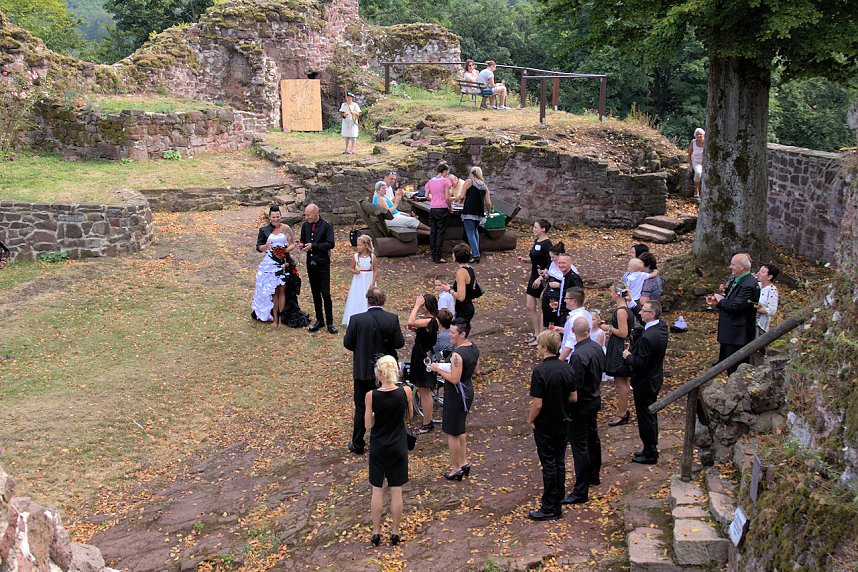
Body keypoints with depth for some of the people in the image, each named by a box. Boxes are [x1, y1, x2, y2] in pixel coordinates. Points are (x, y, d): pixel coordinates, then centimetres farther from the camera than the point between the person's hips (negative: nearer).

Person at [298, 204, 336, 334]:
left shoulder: (326, 226, -10)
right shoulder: (305, 225, 5)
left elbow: (330, 244, -16)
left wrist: (313, 245, -21)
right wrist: (301, 245, -6)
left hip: (323, 263, -5)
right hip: (310, 263, 5)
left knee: (325, 293, -5)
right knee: (315, 293, 11)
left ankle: (330, 322, 3)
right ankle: (319, 320, 21)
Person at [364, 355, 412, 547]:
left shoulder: (371, 396, -17)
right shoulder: (405, 391, -13)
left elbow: (368, 425, -9)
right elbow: (408, 418, 2)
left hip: (378, 447, -1)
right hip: (398, 448, 1)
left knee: (377, 491, 13)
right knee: (396, 491, 11)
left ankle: (376, 533, 21)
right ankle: (395, 533, 21)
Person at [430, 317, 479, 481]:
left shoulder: (457, 354, -27)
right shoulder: (474, 349, 1)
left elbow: (454, 379, -28)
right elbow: (476, 370, 13)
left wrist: (439, 369, -16)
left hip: (456, 395, -9)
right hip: (468, 392, 9)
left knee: (452, 433, 5)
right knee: (460, 430, 24)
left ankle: (456, 469, 16)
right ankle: (464, 462, 33)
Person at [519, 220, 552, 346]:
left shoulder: (546, 244, -18)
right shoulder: (536, 241, 10)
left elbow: (550, 264, -21)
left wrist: (540, 278, -25)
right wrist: (525, 260, 8)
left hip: (542, 280, -9)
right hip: (533, 278, 9)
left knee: (541, 309, 2)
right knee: (530, 307, 12)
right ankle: (536, 334, 24)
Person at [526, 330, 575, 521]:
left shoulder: (540, 371, -23)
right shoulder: (567, 368, -3)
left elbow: (537, 403, -22)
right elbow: (574, 397, 3)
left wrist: (530, 420, -6)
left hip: (545, 426, -6)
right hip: (563, 424, 6)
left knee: (549, 465, 2)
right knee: (560, 463, 14)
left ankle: (549, 509, 11)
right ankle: (557, 505, 24)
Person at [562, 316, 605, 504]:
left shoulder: (578, 355, -28)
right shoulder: (597, 348, -2)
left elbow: (575, 387, -26)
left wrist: (568, 407, -14)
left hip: (581, 405, -9)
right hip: (595, 400, 9)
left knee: (579, 446, -3)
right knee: (592, 438, 24)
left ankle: (581, 492, 1)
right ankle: (593, 476, 43)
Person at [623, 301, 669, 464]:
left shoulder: (647, 337, -32)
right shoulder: (662, 327, -2)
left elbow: (640, 363, -27)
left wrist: (628, 356, -11)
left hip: (645, 382, -10)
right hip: (655, 379, 10)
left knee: (645, 418, 4)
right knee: (651, 415, 21)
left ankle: (650, 454, 16)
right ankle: (652, 449, 34)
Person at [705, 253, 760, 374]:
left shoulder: (749, 285, -22)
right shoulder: (734, 279, 11)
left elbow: (736, 306, -27)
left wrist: (720, 301, -10)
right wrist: (716, 299, 0)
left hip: (739, 334, -11)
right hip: (729, 332, 11)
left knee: (735, 370, -3)